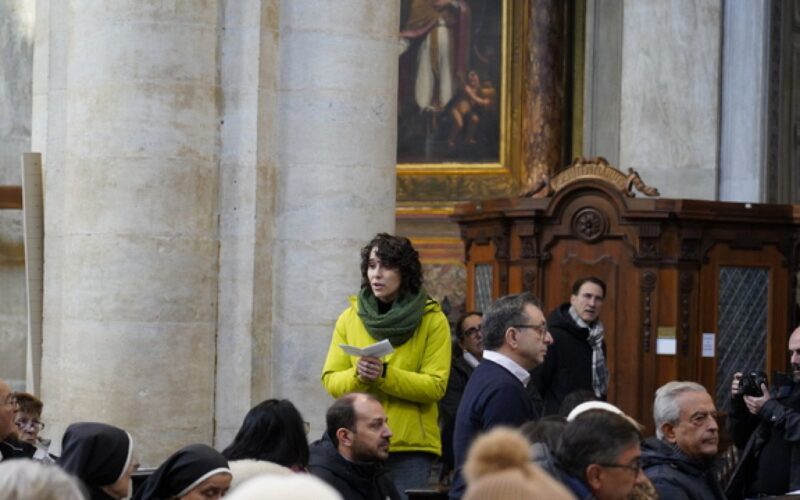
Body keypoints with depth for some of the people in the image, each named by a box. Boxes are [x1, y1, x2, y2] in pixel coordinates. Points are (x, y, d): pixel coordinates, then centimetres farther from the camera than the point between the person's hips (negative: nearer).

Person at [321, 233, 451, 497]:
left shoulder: (433, 320, 0)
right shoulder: (349, 319, 8)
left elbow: (436, 386, -7)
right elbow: (330, 380, 6)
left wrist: (385, 374, -20)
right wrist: (357, 375, -16)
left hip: (411, 446, -2)